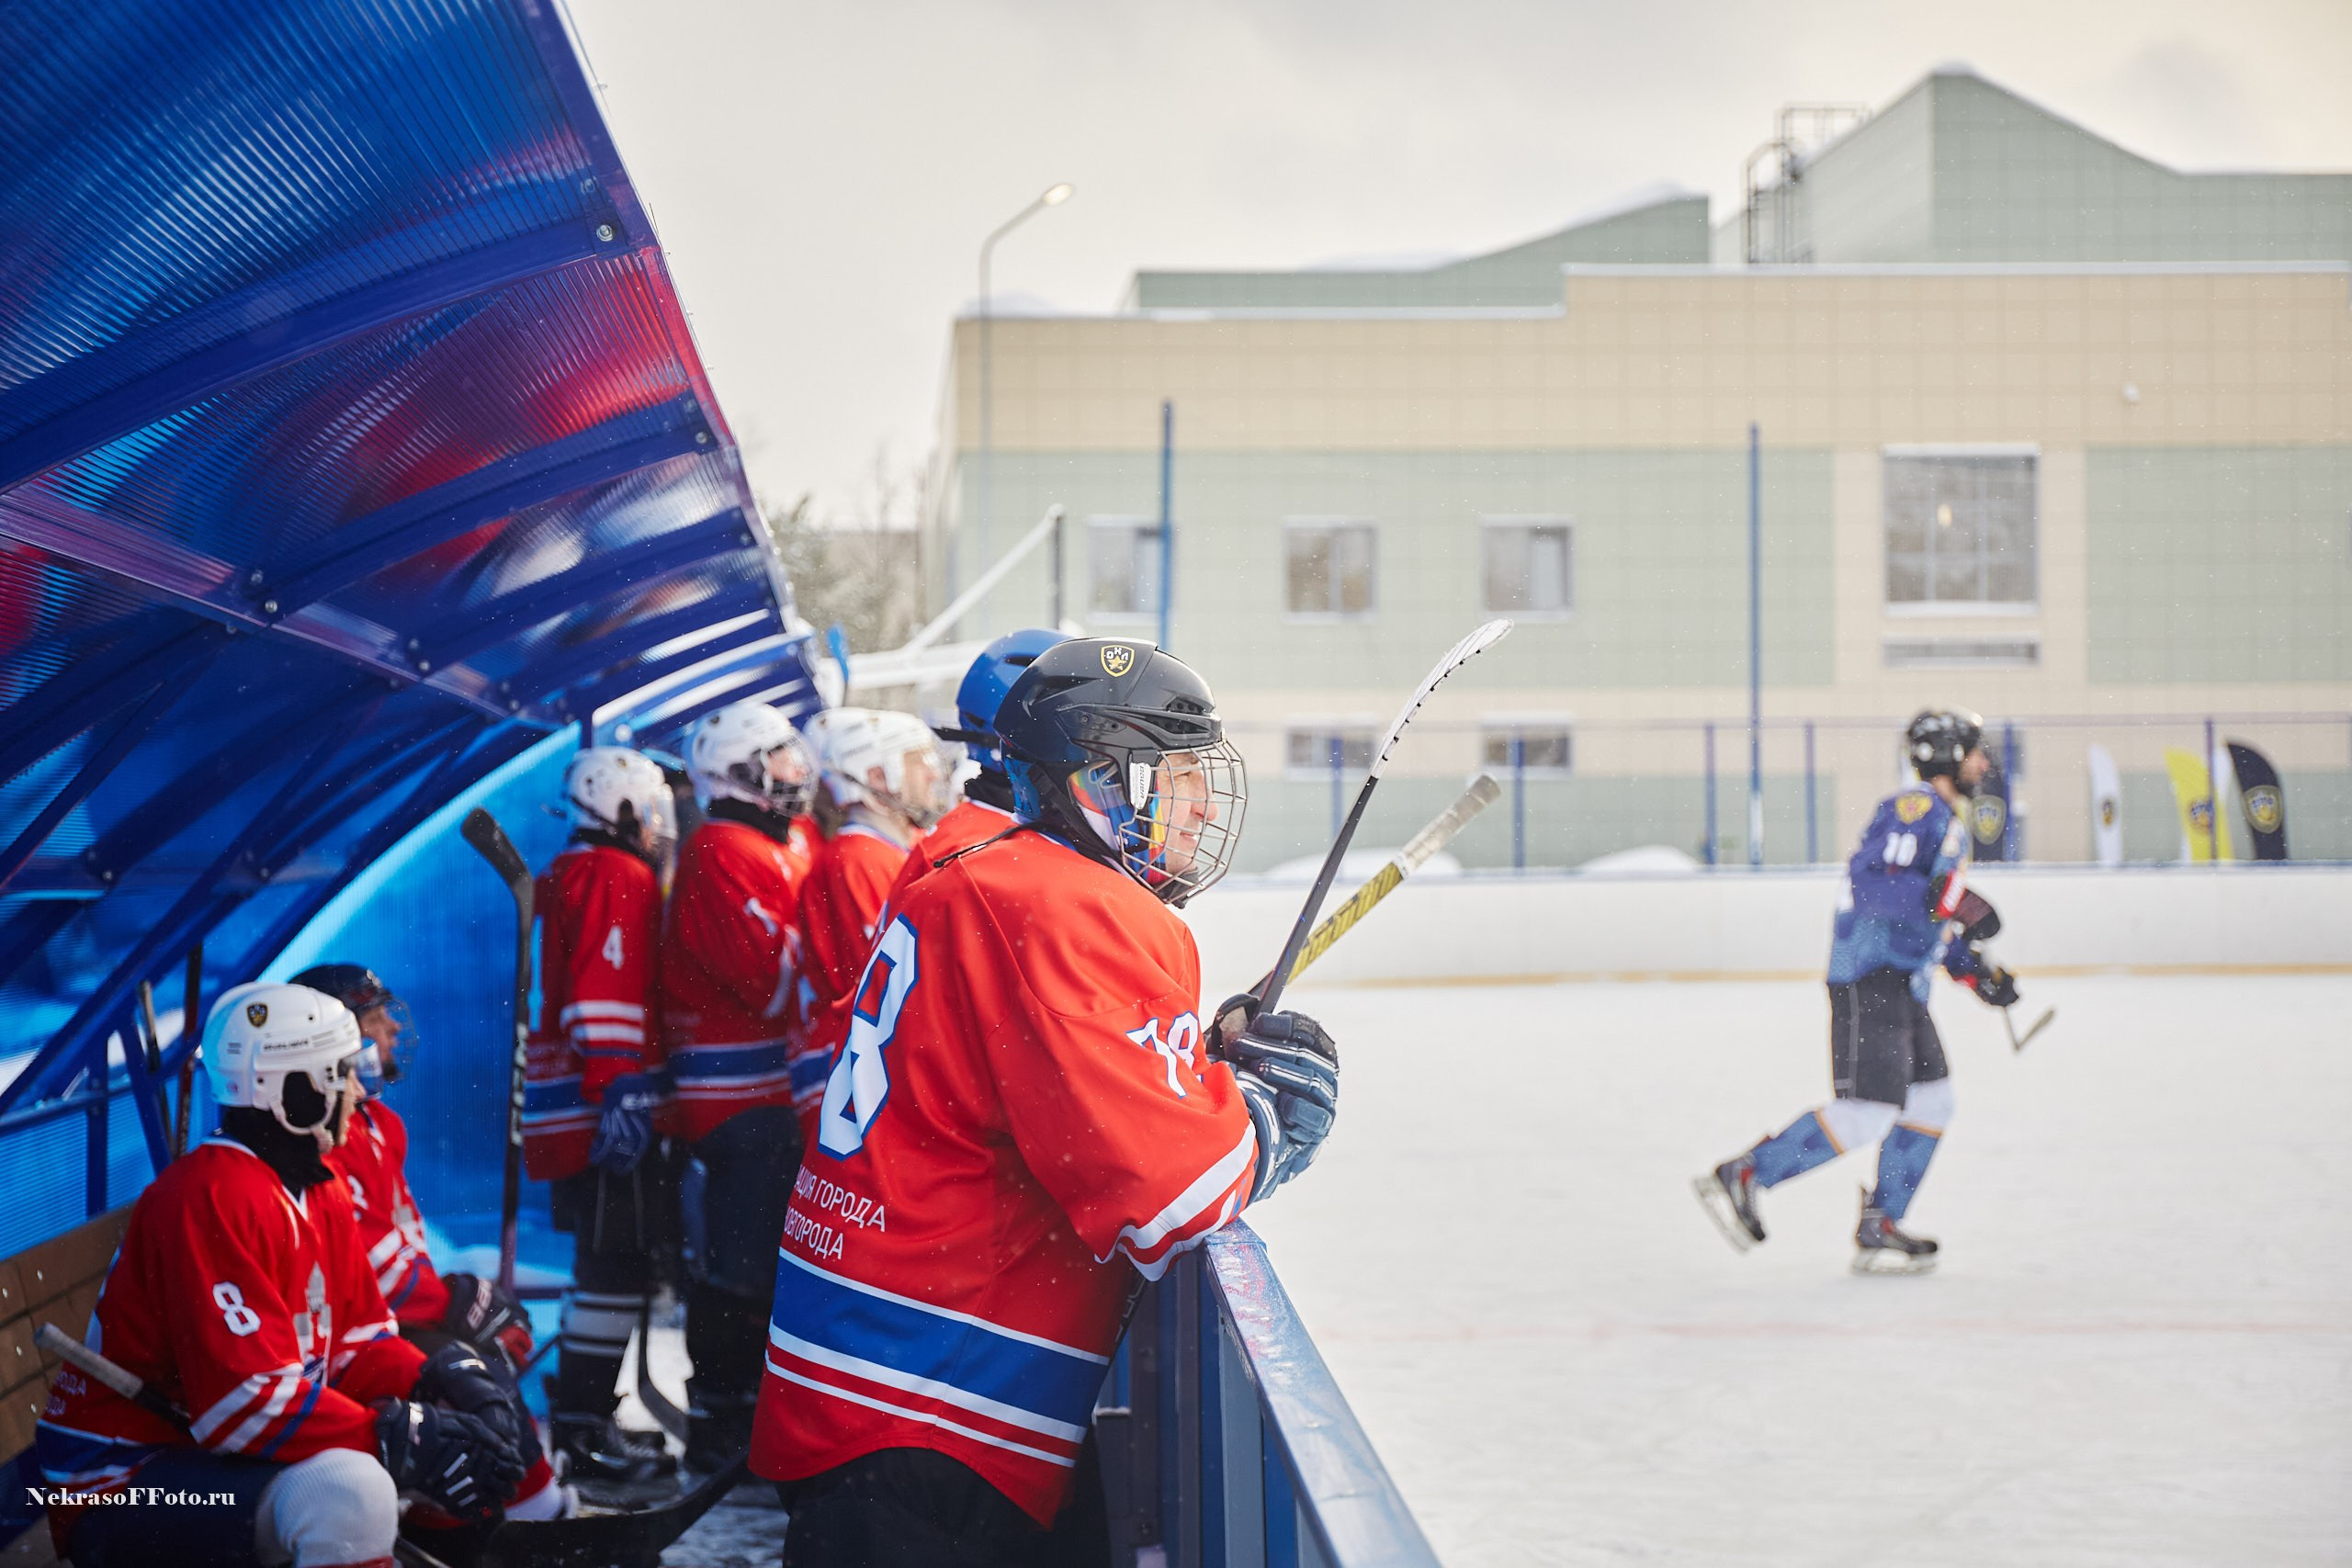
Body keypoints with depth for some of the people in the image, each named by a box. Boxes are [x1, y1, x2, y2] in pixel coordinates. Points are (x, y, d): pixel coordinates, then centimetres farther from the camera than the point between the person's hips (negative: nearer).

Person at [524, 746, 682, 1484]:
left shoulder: (570, 876, 20)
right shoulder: (620, 878, -11)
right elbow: (608, 999, -21)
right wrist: (620, 1092, -24)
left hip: (567, 1109, 11)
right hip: (601, 1110, -11)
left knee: (607, 1257, 16)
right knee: (618, 1263, -9)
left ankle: (579, 1416, 21)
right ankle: (587, 1426, -10)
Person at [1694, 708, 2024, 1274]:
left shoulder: (1950, 823, 22)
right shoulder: (1915, 808, -11)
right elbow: (1869, 880, -25)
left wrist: (1975, 970, 23)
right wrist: (1949, 902, -29)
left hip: (1903, 983, 11)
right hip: (1870, 977, -11)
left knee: (1930, 1102, 9)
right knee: (1868, 1110, -16)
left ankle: (1879, 1230, 13)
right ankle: (1740, 1177, -11)